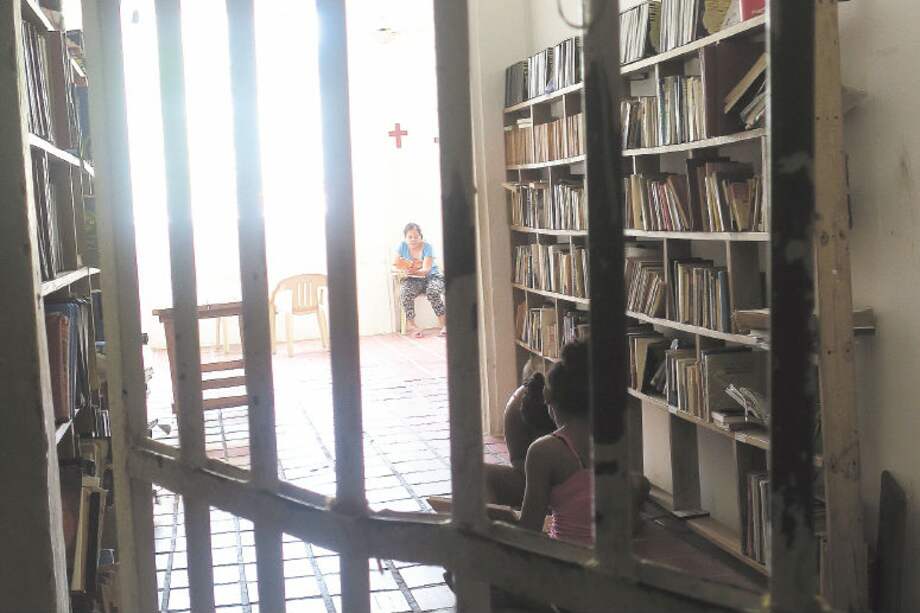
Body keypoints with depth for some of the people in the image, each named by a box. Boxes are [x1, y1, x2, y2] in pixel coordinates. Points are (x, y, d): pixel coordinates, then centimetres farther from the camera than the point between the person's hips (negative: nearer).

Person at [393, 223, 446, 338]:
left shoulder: (427, 247, -12)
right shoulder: (402, 246, -3)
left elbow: (426, 270, -23)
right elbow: (394, 265, -6)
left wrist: (413, 271, -44)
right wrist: (404, 269, -28)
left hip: (432, 276, -2)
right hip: (414, 280, 2)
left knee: (432, 291, -35)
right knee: (405, 291, -30)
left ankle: (444, 323, -20)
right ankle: (410, 324, -18)